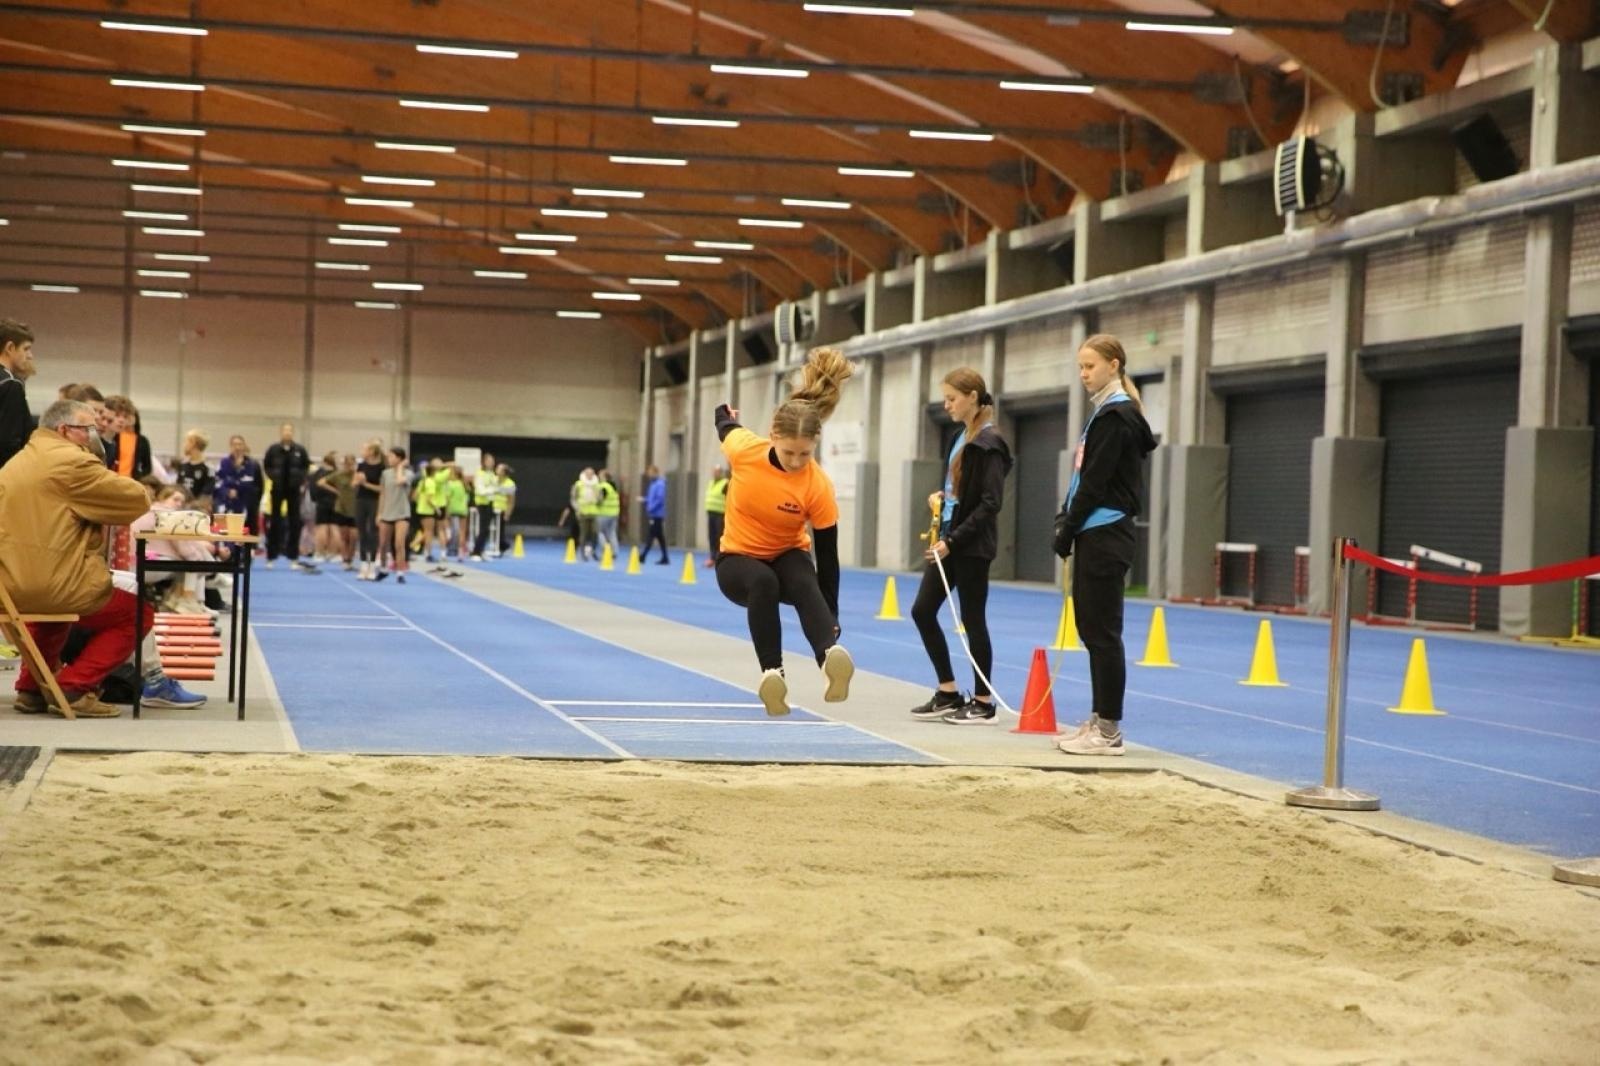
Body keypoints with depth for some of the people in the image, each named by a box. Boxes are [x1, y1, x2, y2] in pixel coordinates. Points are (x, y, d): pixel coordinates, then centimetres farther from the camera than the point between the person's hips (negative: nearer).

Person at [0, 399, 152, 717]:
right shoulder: (71, 460, -11)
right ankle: (74, 688, 3)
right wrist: (108, 495, 13)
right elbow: (138, 499, -8)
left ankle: (32, 687, 34)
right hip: (53, 584, -9)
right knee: (137, 613, 10)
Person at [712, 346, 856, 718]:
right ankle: (771, 672, -46)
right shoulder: (744, 451, -20)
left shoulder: (818, 486, -24)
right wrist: (724, 416, 31)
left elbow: (827, 556, -17)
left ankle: (831, 656, -62)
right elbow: (726, 428, 6)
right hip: (737, 559, 1)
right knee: (763, 582, -37)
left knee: (804, 583, -38)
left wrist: (831, 618, -17)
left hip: (788, 557, -1)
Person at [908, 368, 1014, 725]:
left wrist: (953, 540, -20)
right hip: (949, 538, 9)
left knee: (973, 620, -1)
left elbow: (990, 502, -18)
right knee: (922, 610, 8)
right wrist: (941, 497, 2)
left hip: (972, 545, -9)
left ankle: (983, 702, 10)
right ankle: (948, 692, 17)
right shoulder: (960, 438, 12)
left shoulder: (989, 442, -13)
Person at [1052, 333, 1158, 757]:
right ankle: (1099, 721, 17)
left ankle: (1109, 730, -3)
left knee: (1103, 632, -6)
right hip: (1093, 535, 10)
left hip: (1106, 537, -10)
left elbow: (1097, 481, -17)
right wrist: (1066, 521, 6)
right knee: (1092, 630, 12)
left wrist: (1068, 529, -12)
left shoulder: (1118, 415, -12)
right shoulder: (1104, 413, 17)